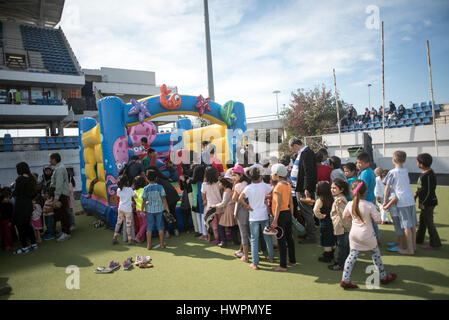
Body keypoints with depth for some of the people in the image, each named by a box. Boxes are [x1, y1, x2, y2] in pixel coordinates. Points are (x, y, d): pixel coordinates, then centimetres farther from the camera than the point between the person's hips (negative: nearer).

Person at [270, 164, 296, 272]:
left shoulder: (278, 186, -16)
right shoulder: (288, 185, 8)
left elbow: (278, 204, -20)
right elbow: (291, 202, 13)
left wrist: (275, 220, -19)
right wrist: (291, 214, 20)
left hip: (281, 214, -8)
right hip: (288, 213, 8)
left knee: (281, 240, -1)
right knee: (289, 237, 17)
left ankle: (283, 265, 5)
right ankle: (292, 261, 28)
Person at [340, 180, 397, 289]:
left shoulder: (350, 204, -8)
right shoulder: (370, 205, -19)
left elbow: (344, 216, 8)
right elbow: (378, 220, -13)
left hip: (354, 234, 3)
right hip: (367, 235, -3)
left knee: (352, 255, 10)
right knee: (376, 253, 21)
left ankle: (345, 280, 7)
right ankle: (384, 277, 37)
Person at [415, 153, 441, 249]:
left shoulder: (428, 175, -24)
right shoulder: (424, 172, 7)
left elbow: (428, 191, -23)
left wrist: (423, 203, -19)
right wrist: (417, 194, 15)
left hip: (428, 203, -11)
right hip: (426, 202, 11)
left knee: (428, 223, -1)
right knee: (422, 220, 20)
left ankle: (435, 243, 9)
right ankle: (419, 239, 33)